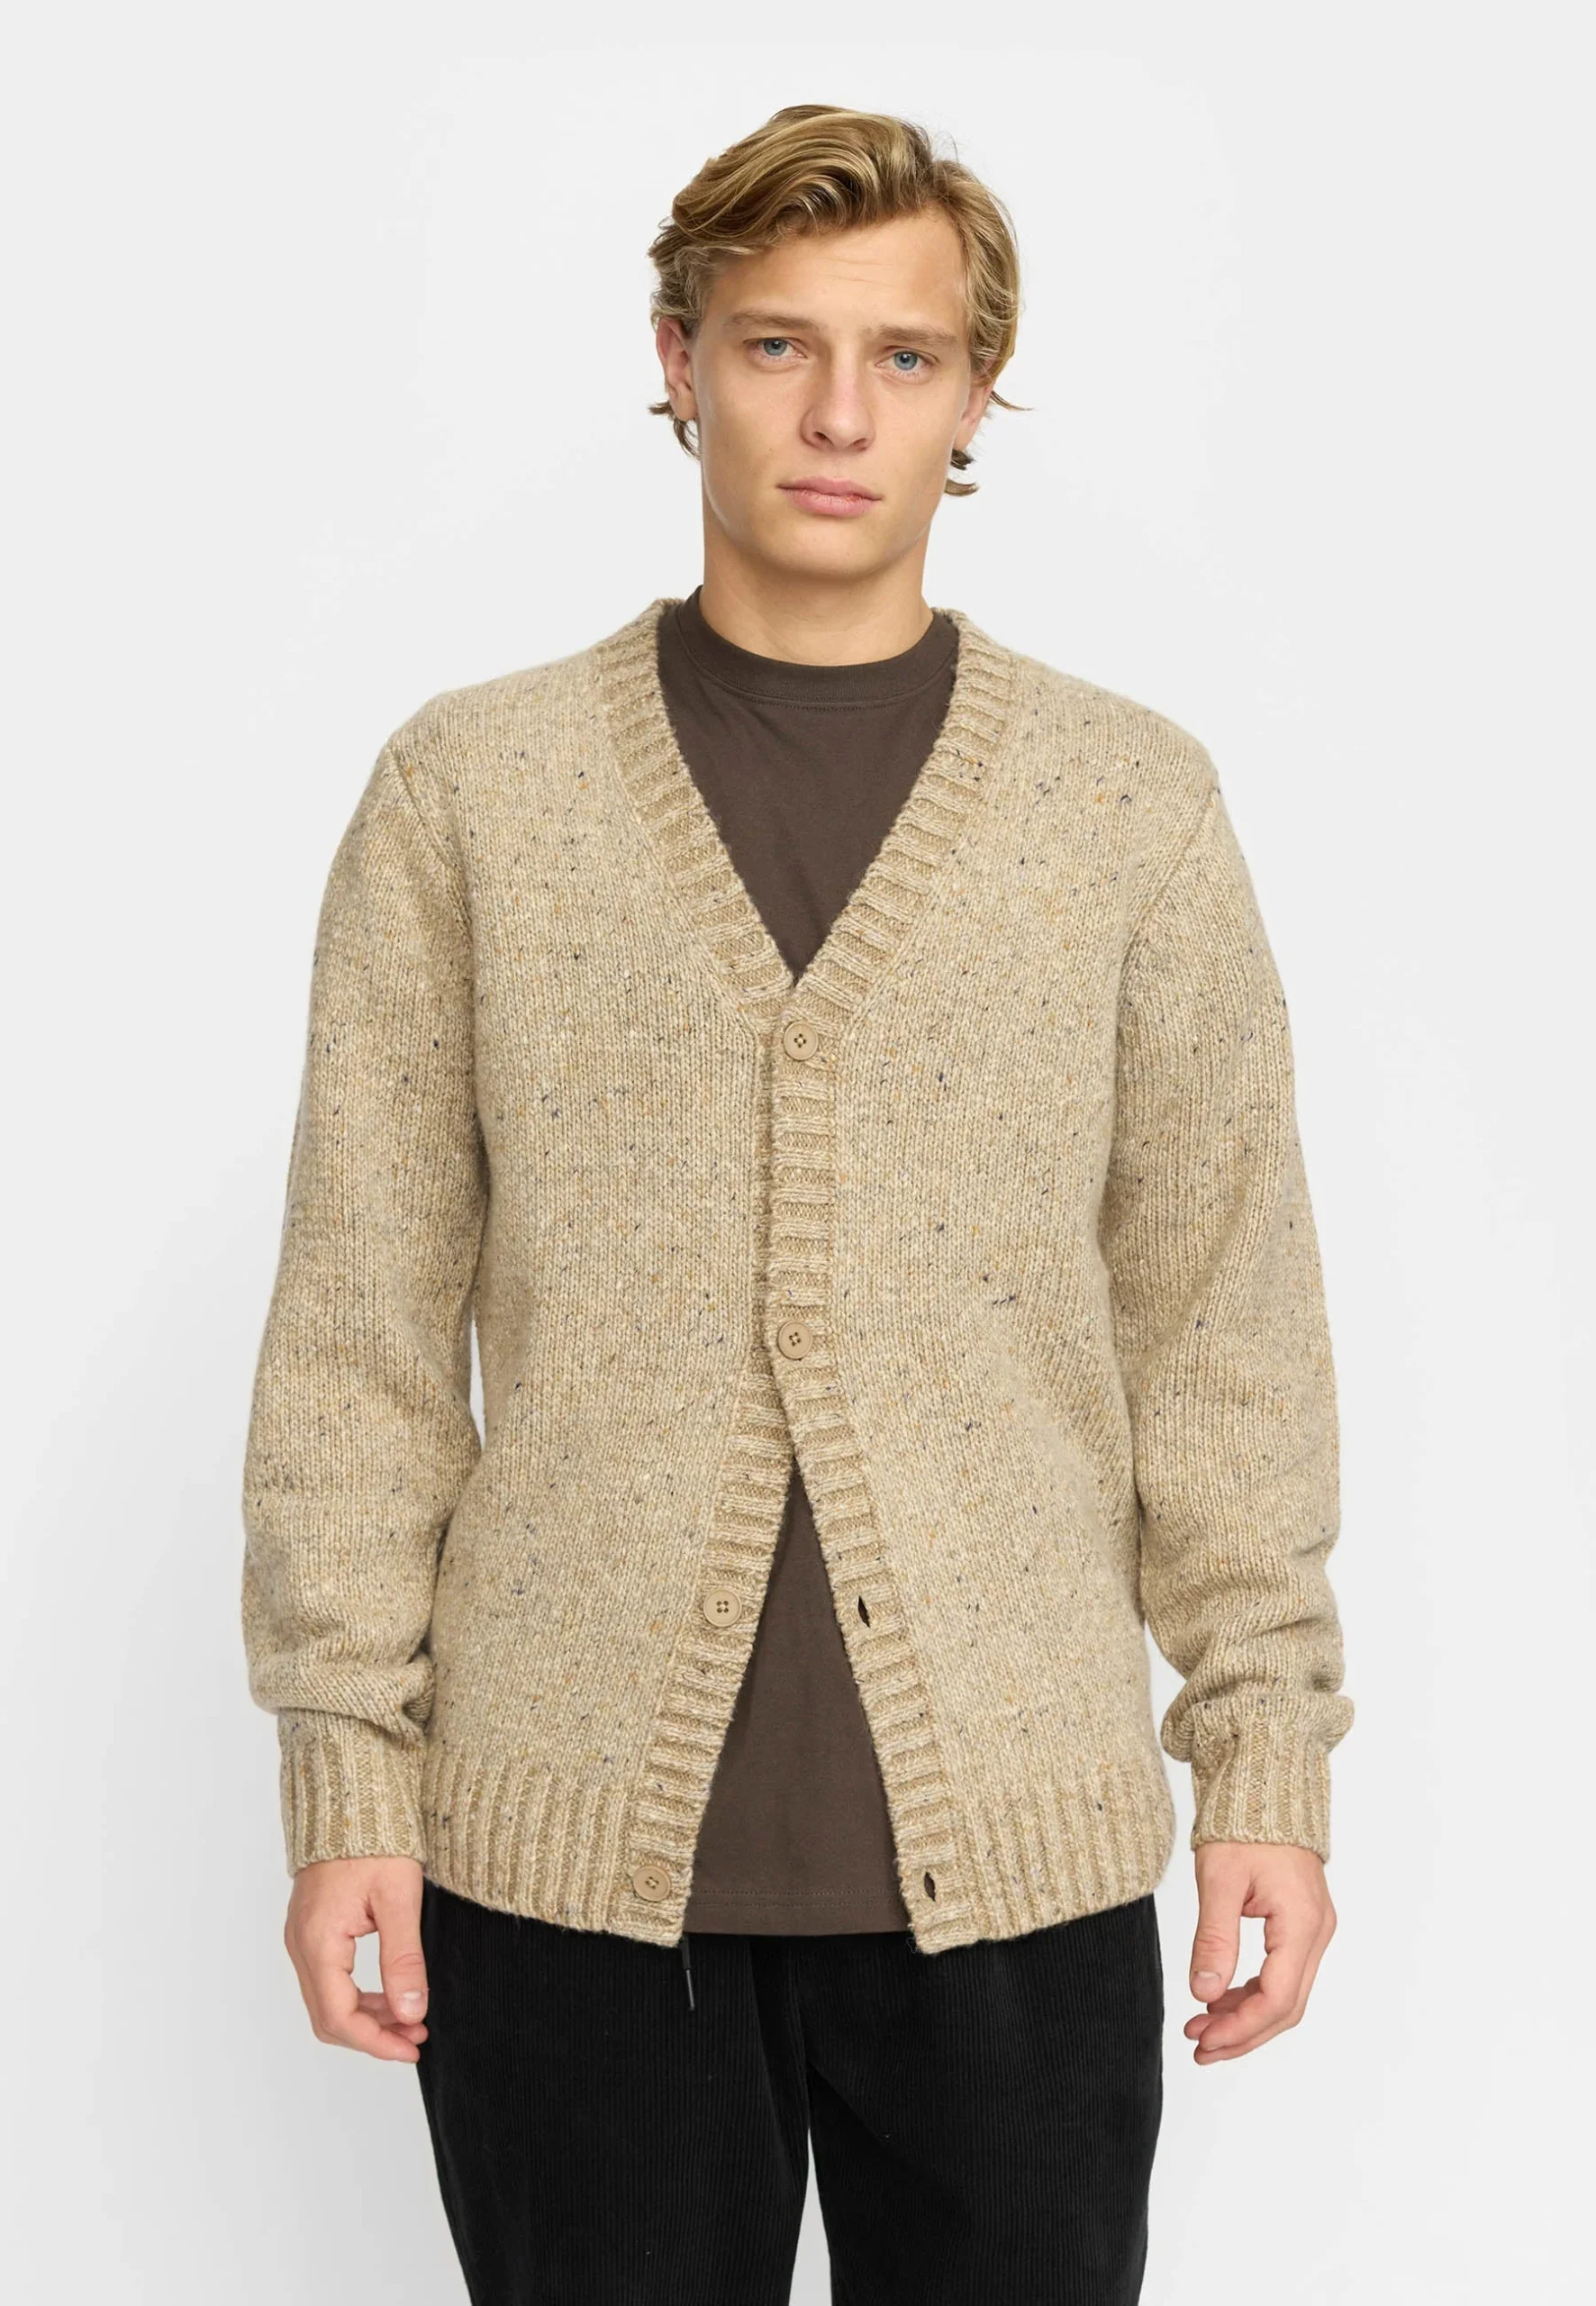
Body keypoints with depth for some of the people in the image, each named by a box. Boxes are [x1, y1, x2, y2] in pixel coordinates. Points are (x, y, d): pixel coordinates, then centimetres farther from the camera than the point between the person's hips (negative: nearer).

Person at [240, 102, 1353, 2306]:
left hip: (1013, 1844, 1)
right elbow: (364, 1325, 3)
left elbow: (1222, 1317, 5)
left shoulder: (1134, 800, 4)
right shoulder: (467, 789, 3)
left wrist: (1271, 1758, 0)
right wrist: (346, 1775, -1)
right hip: (571, 1836, 0)